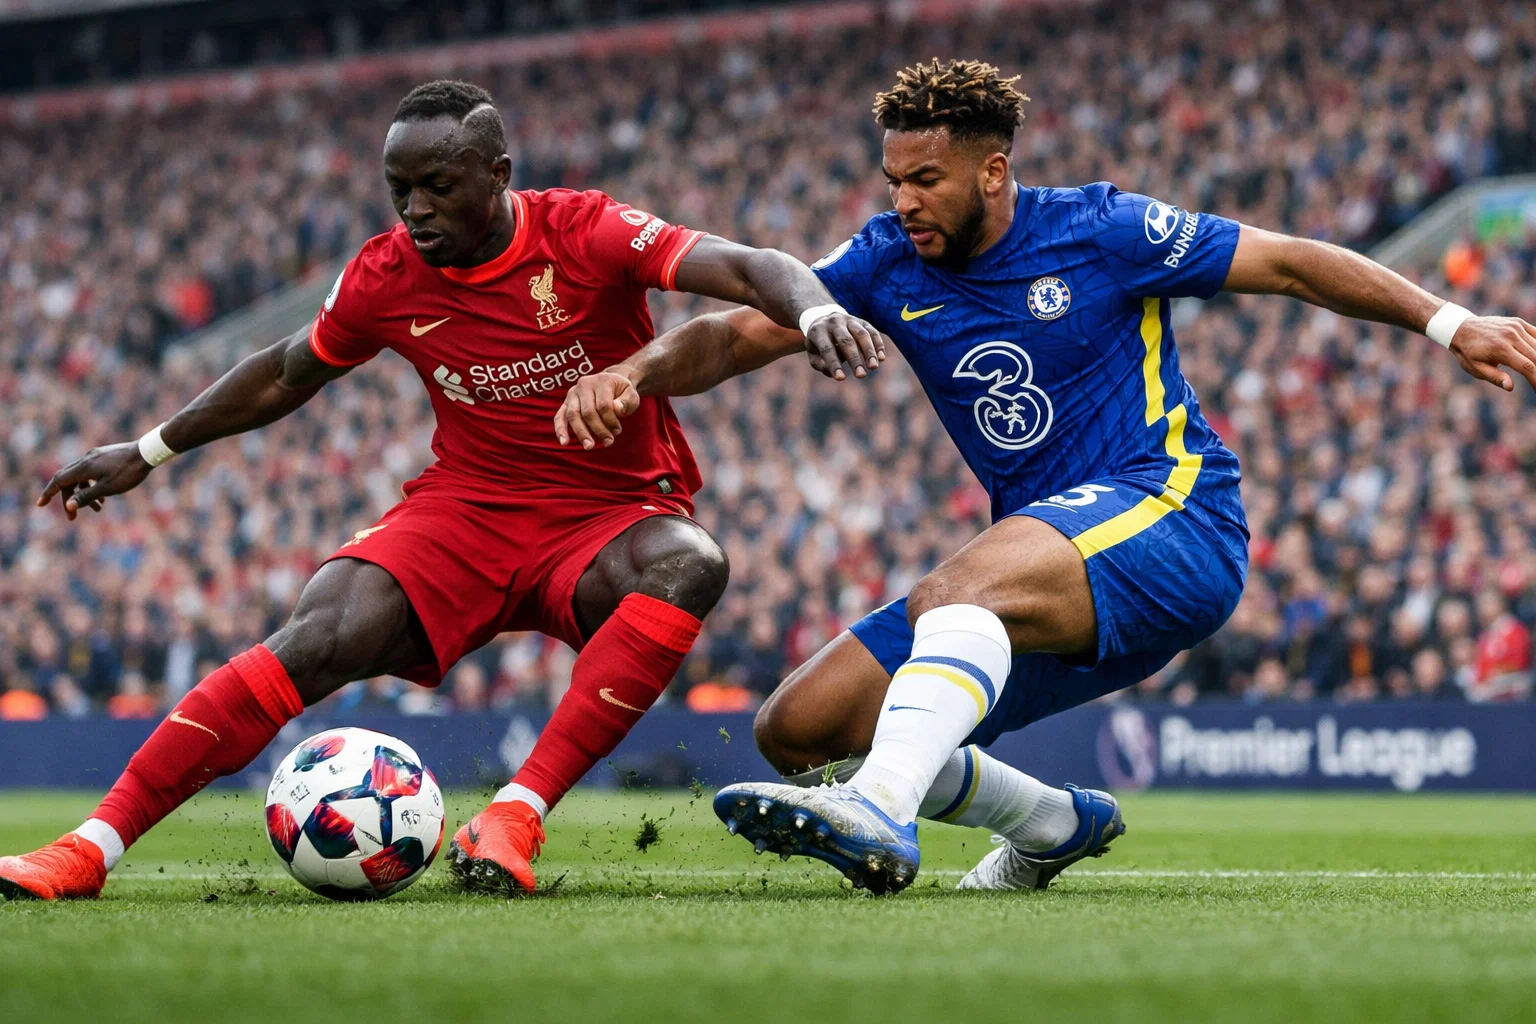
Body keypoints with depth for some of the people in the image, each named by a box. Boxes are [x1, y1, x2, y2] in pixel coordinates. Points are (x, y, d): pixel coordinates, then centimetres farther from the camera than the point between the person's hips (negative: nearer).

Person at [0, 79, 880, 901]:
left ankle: (517, 817, -39)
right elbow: (285, 376, 18)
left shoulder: (586, 233, -12)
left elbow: (746, 268, -24)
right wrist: (150, 451, 23)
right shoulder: (386, 277, -1)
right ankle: (93, 847, -25)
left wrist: (814, 309, -48)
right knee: (322, 638, -25)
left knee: (690, 563, -37)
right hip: (465, 508, 2)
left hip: (609, 521, -2)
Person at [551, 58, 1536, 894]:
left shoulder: (1100, 230, -3)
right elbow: (740, 333, 2)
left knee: (965, 584, -37)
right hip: (1049, 591, 7)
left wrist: (1452, 323, 0)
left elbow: (1289, 263, 4)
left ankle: (879, 813, -59)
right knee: (799, 729, 0)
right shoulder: (889, 262, 7)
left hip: (1171, 514, -7)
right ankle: (1057, 824, 17)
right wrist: (630, 375, -18)